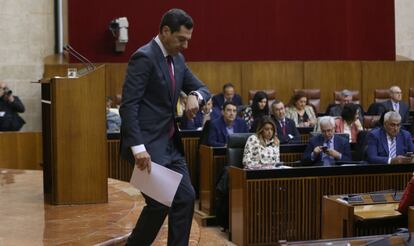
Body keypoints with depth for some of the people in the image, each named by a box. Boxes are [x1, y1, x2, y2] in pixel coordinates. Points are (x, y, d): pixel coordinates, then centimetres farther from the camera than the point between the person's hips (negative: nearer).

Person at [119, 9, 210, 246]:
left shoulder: (177, 59, 12)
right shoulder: (144, 57, -15)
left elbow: (203, 88, 19)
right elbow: (128, 106, -20)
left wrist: (195, 95, -6)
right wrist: (138, 147, -26)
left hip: (170, 144, 9)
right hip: (147, 144, -9)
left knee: (186, 198, 5)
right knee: (159, 203, -8)